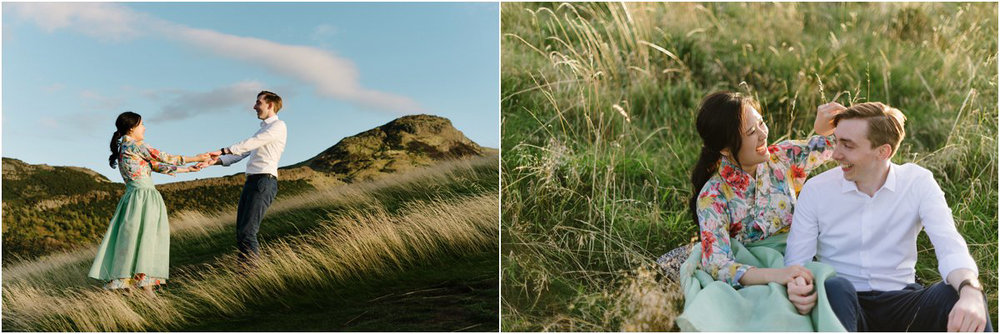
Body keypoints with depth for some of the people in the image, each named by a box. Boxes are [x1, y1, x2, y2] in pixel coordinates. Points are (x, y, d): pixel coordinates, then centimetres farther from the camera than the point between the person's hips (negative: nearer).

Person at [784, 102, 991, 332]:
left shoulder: (918, 183, 1)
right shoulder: (816, 189, 0)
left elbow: (950, 247, -13)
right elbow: (796, 262, -3)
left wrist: (970, 293, -36)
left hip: (900, 301, 1)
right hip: (840, 304, 0)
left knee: (957, 293, -29)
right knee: (835, 287, -35)